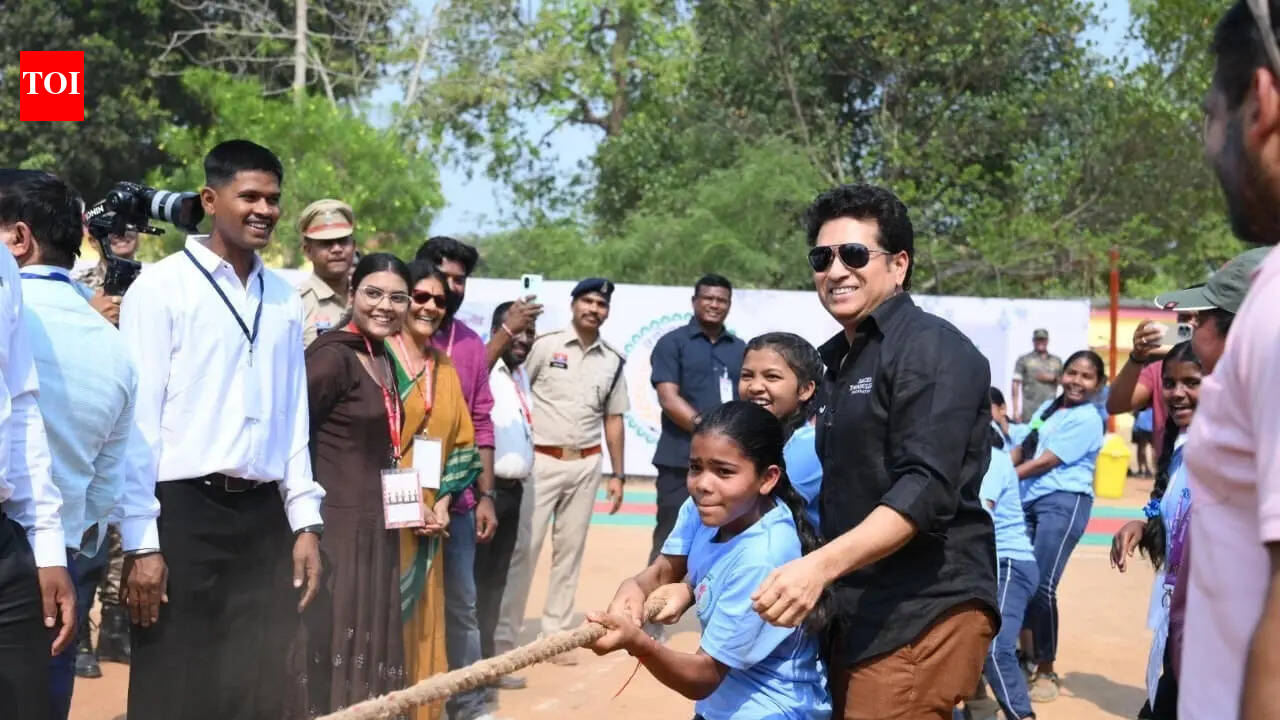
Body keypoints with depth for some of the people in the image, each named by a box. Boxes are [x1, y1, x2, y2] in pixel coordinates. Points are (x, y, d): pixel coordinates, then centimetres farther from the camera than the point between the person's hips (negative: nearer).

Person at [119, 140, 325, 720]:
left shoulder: (284, 299, 13)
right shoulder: (160, 287, -3)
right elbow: (139, 419, -6)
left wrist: (305, 522, 9)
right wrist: (141, 542, -10)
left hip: (264, 516, 5)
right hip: (184, 513, -5)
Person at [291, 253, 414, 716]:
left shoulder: (384, 360, 11)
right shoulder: (332, 356, -14)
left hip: (375, 526, 9)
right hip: (335, 523, -9)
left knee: (367, 644, 13)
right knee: (329, 643, -3)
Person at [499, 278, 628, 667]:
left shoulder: (612, 361, 8)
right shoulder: (544, 345, -5)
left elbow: (613, 419, 14)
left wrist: (617, 475, 11)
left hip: (585, 465, 4)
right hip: (541, 460, -4)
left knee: (570, 550, 8)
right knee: (523, 548, -6)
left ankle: (556, 633, 15)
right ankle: (502, 635, -2)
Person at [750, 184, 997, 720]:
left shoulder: (931, 349, -10)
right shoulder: (838, 359, 18)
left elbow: (927, 489, -21)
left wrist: (821, 565, -30)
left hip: (924, 612, -9)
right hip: (857, 615, 9)